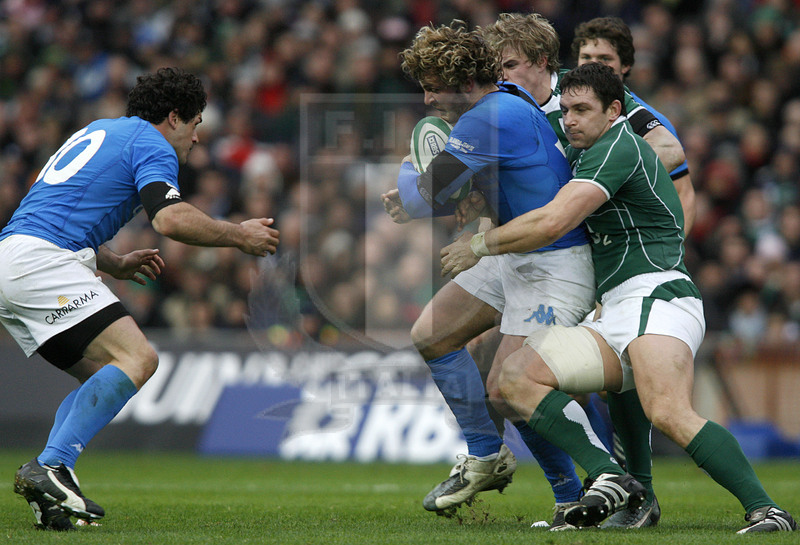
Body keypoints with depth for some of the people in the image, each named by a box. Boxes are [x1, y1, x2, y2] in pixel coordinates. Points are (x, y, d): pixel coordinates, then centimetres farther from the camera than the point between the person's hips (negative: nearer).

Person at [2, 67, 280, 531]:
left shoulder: (100, 132, 29)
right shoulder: (152, 146, 1)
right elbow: (171, 219, -17)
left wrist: (113, 264, 30)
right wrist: (239, 236, -3)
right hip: (42, 263, -10)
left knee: (104, 378, 13)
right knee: (137, 358, -17)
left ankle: (48, 490, -4)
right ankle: (50, 468, -27)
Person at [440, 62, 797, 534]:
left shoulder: (618, 148, -5)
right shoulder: (581, 153, 26)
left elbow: (553, 222, -16)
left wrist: (479, 246, -1)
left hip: (655, 294, -10)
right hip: (613, 318, 10)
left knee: (669, 415, -34)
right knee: (516, 376, -8)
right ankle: (609, 478, -21)